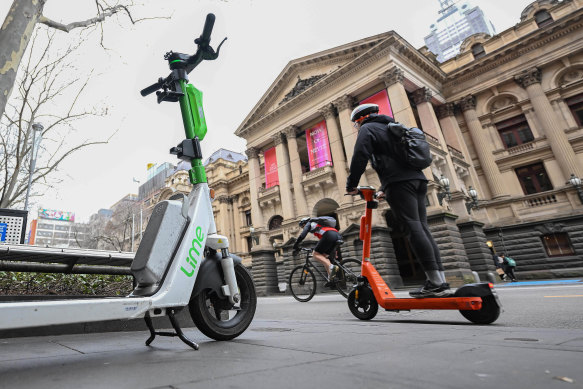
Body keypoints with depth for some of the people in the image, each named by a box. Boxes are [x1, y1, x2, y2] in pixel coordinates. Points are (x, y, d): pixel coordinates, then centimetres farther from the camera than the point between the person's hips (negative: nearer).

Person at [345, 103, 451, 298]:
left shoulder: (367, 128, 8)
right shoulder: (391, 127, 34)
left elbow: (360, 156, -8)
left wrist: (351, 184, 0)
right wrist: (384, 189, 34)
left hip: (399, 182, -8)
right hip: (417, 179, 8)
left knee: (413, 228, -13)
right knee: (422, 227, 3)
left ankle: (435, 282, -16)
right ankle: (441, 281, 0)